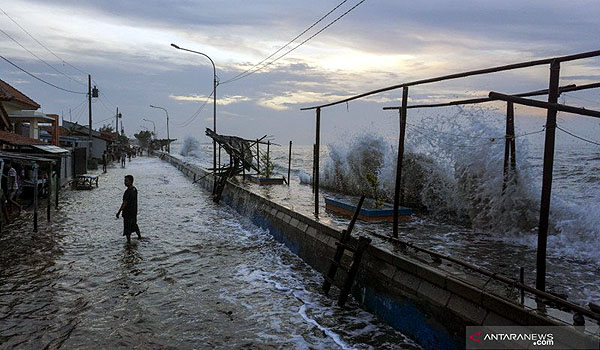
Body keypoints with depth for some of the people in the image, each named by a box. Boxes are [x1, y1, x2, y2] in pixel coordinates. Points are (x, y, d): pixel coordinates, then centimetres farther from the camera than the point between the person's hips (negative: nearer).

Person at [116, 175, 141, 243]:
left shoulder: (128, 192, -24)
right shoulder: (134, 189, 3)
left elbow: (124, 203, -24)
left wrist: (118, 212, -19)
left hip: (127, 213, -9)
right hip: (134, 212, 9)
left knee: (127, 228, 3)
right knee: (134, 224, 25)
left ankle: (129, 241, 11)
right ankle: (139, 236, 38)